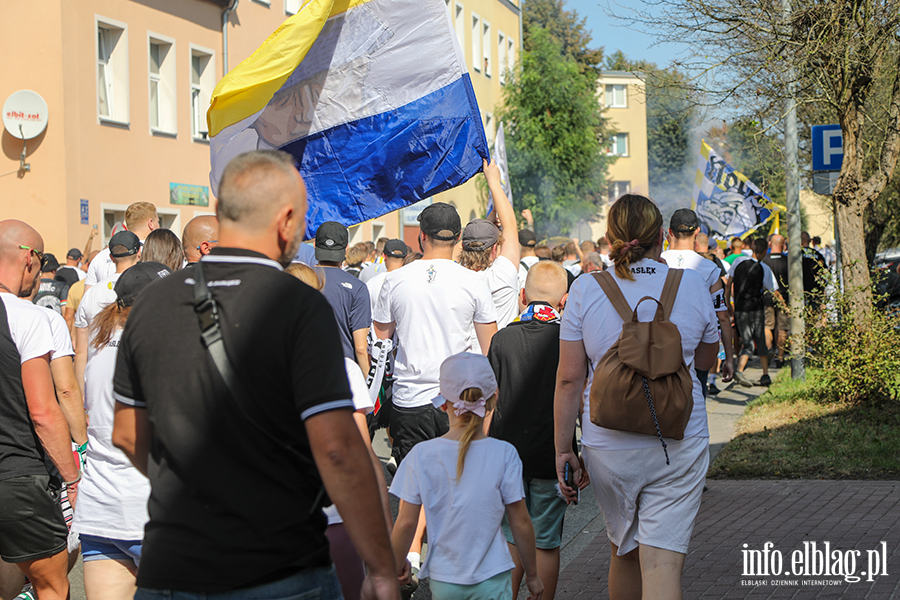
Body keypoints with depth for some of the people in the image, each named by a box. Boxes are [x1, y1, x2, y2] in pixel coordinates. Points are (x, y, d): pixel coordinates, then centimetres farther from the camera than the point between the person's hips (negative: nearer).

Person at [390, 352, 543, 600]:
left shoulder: (422, 455, -8)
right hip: (492, 579, -1)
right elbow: (521, 523, -3)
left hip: (443, 578, 1)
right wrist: (532, 575, 10)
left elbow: (406, 523, -5)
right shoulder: (504, 454, -8)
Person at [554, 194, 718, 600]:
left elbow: (569, 379, -5)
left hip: (609, 445, 1)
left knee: (624, 551, 21)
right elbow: (706, 361, 14)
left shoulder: (585, 290, -4)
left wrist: (562, 450, 1)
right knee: (663, 563, -5)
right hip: (680, 445, -1)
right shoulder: (692, 286, -1)